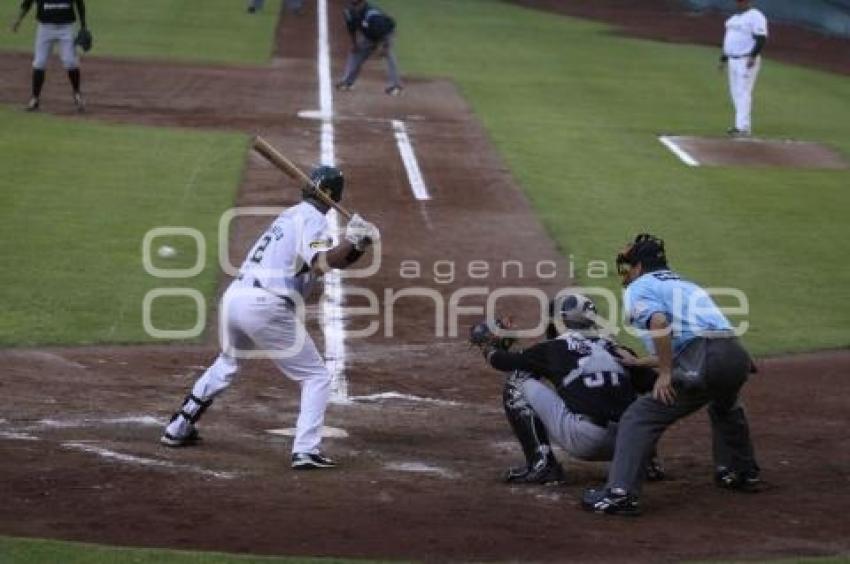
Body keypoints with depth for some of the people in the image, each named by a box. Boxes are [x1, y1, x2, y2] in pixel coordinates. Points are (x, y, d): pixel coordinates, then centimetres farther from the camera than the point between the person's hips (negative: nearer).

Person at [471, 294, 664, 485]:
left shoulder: (554, 349, 7)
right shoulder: (615, 349, 16)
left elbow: (501, 360, 18)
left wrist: (489, 345, 38)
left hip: (583, 441, -5)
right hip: (622, 445, 5)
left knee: (517, 383, 9)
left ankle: (541, 463, 1)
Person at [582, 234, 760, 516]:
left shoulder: (639, 288, 10)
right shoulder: (687, 286, 34)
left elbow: (659, 321, -13)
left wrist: (665, 373, -11)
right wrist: (640, 362, 45)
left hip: (703, 362, -8)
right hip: (738, 355, 8)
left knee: (640, 417, -4)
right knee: (725, 408, 40)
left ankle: (620, 493, -14)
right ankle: (743, 473, 48)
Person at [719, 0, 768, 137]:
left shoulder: (755, 16, -10)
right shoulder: (734, 17, 18)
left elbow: (761, 38, -18)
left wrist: (753, 56, -28)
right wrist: (723, 59, 20)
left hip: (747, 60, -9)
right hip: (733, 60, 9)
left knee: (744, 92, -13)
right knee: (735, 93, 11)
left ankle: (743, 127, -15)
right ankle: (741, 124, 18)